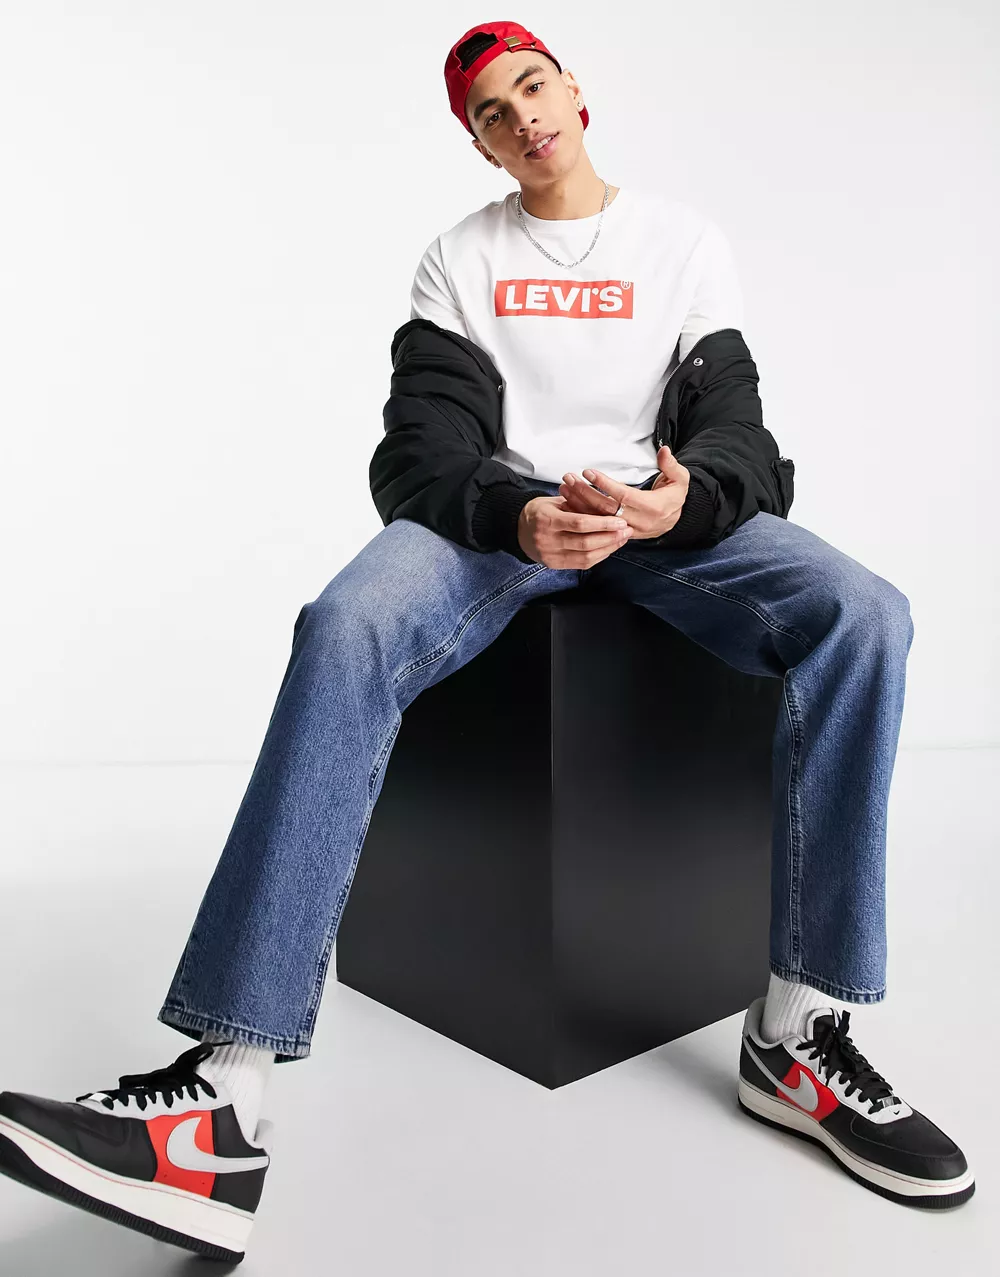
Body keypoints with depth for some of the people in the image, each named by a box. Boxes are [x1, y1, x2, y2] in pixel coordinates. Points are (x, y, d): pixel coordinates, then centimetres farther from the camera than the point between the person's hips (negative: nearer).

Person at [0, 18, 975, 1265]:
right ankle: (226, 1085, -38)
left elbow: (732, 428, 3)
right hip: (501, 511, -1)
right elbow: (424, 447, -2)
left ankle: (797, 1032, -22)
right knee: (347, 630, -34)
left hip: (661, 514, 1)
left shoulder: (686, 243, 14)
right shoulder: (461, 257, 13)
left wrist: (682, 499, -23)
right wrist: (518, 516, -26)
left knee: (862, 618, -28)